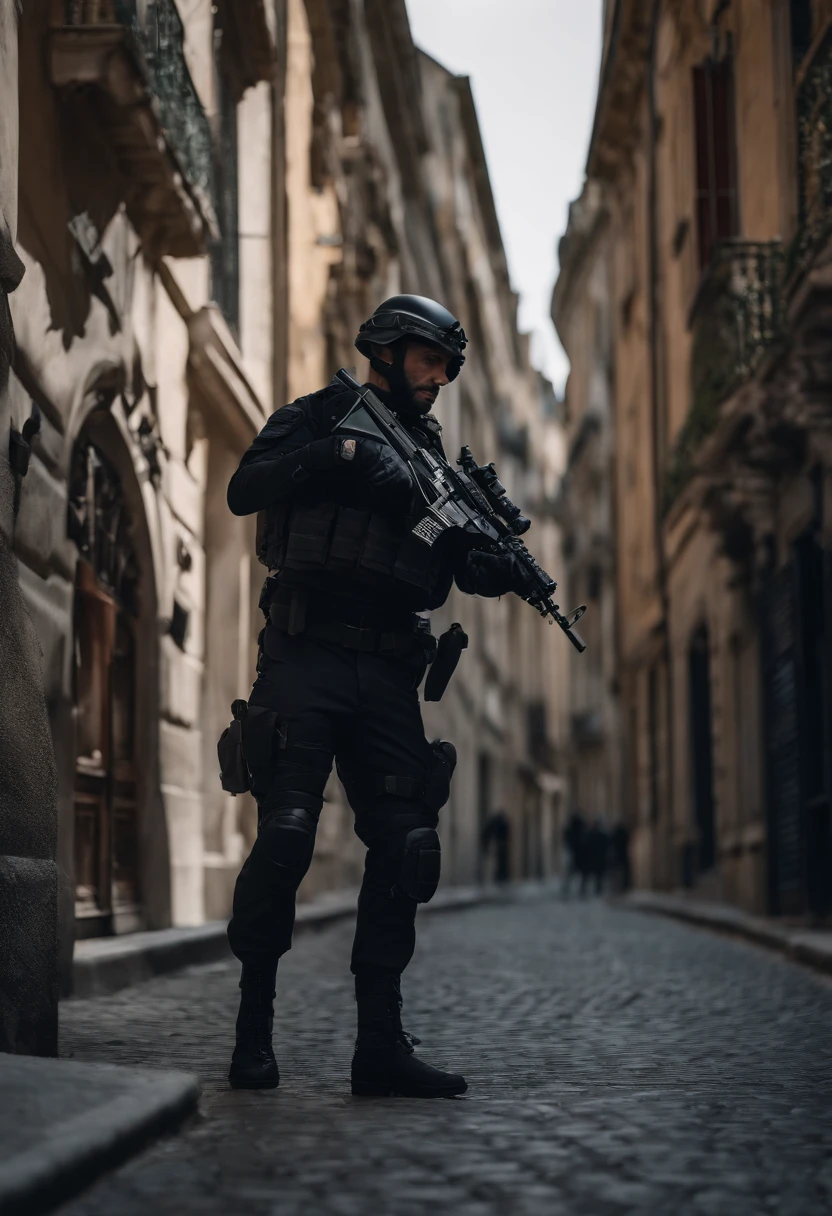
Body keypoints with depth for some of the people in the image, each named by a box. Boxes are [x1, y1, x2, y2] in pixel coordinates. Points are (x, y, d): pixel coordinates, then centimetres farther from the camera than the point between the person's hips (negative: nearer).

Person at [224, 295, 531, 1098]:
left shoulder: (428, 453, 21)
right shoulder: (317, 418, 6)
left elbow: (466, 564, 17)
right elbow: (245, 490, -10)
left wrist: (504, 569, -6)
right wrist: (342, 453, -18)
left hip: (387, 676, 5)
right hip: (307, 661, -5)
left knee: (405, 846, -2)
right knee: (285, 835, -11)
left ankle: (380, 1044, 2)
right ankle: (253, 1029, -1)